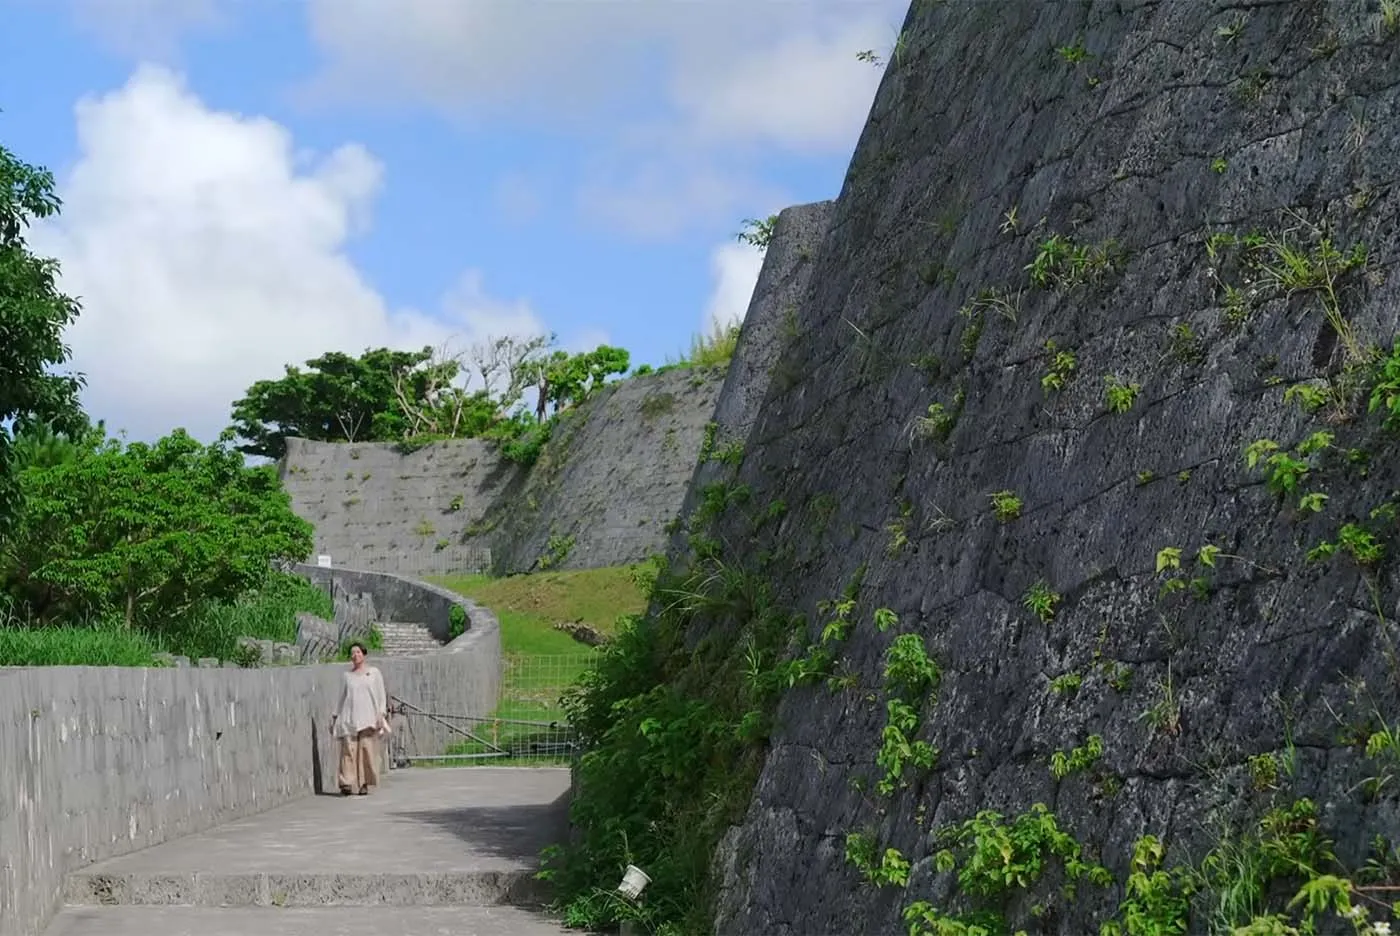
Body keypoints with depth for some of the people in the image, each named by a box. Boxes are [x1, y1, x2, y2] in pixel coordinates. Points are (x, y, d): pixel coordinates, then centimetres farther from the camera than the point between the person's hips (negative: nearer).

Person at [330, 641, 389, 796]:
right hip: (349, 718, 1)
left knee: (367, 751, -7)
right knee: (348, 750, -10)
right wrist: (335, 716, 15)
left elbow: (381, 695, 7)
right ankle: (346, 783, -13)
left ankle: (364, 784, -2)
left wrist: (381, 714, -4)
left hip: (368, 718, -1)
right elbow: (342, 697, 19)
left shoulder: (374, 672, 10)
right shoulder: (346, 675, 14)